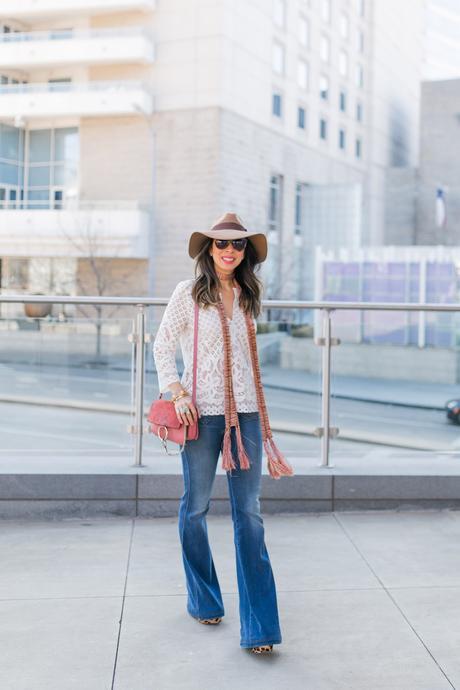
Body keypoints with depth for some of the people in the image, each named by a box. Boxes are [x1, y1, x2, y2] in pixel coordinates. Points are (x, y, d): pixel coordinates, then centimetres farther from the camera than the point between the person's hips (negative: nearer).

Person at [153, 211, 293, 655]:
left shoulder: (248, 296, 11)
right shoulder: (189, 293, -2)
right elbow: (162, 346, 1)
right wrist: (177, 392, -12)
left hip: (246, 412, 3)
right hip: (202, 412, -3)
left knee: (249, 513, -1)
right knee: (195, 508, 9)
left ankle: (257, 625, 0)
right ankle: (203, 600, 31)